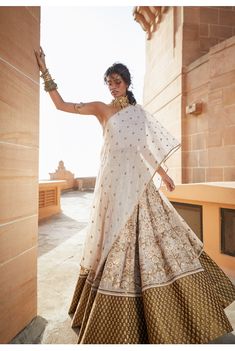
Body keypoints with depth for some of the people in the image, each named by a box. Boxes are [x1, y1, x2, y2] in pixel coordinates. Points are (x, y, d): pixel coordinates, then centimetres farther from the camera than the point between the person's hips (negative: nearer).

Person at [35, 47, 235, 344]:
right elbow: (61, 105, 1)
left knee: (154, 232, 6)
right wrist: (45, 71, -5)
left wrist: (163, 173, 17)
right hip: (115, 179, -3)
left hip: (139, 179, 4)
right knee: (117, 238, 0)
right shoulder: (101, 108, 7)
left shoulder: (138, 111, 17)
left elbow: (146, 146, 18)